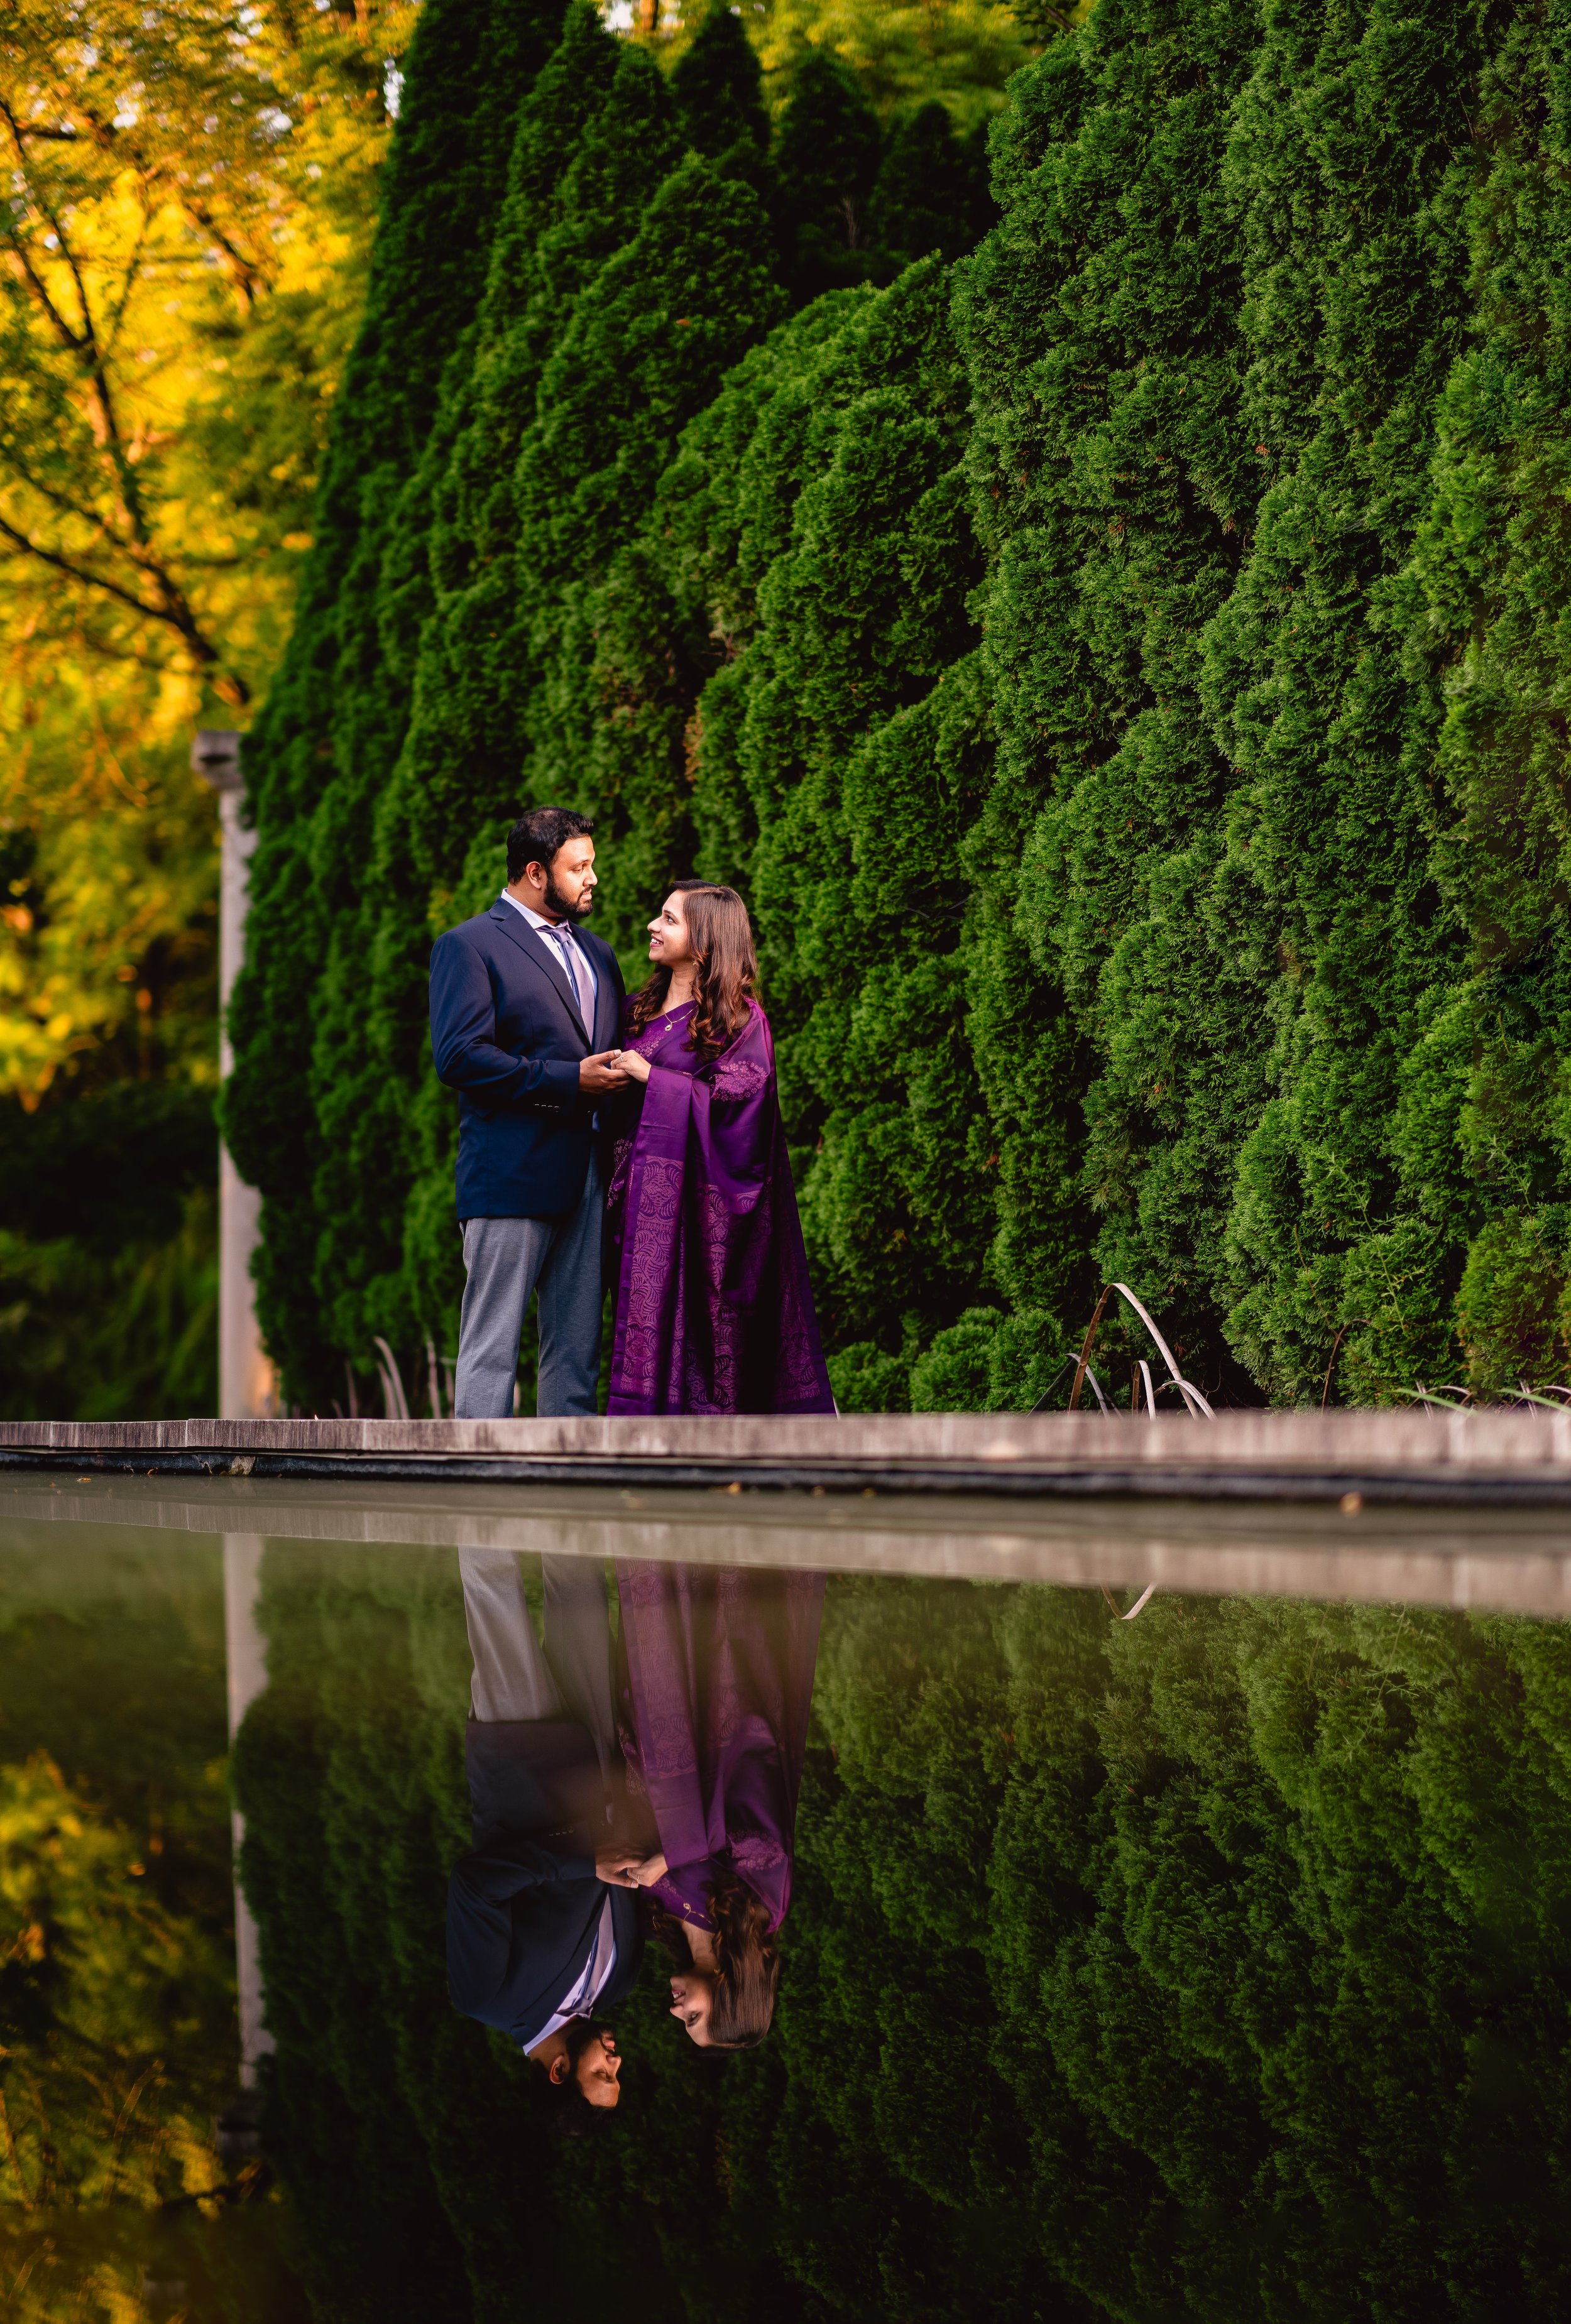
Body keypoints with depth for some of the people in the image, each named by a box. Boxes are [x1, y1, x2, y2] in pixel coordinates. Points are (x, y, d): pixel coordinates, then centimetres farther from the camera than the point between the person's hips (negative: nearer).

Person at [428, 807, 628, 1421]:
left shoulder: (597, 954, 22)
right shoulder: (468, 947, -3)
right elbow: (459, 1058, -14)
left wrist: (619, 1075, 5)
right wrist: (569, 1081, -16)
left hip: (589, 1178, 7)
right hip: (511, 1177, -7)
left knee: (576, 1352, 7)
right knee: (492, 1350, -5)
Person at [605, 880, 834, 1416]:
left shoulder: (738, 1017, -4)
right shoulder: (642, 1010, 17)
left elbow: (739, 1095, -16)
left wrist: (653, 1077, -13)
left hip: (697, 1189, -6)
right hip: (643, 1187, 6)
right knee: (649, 1313, 2)